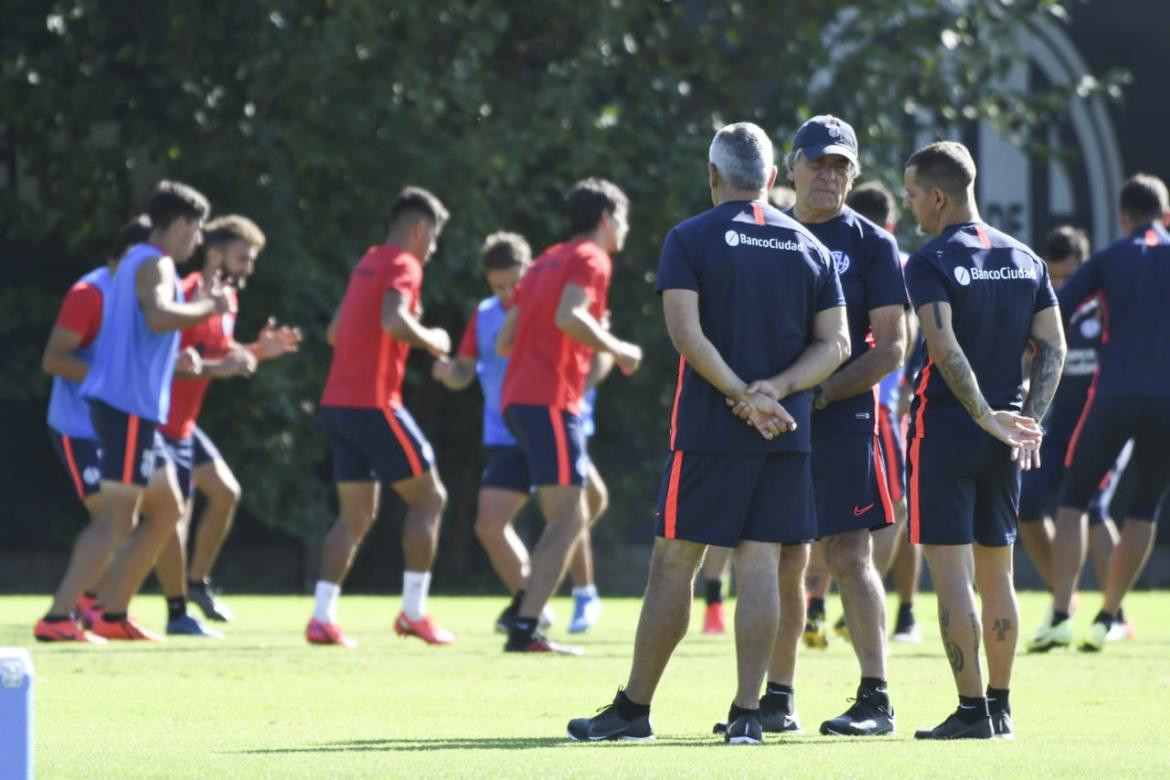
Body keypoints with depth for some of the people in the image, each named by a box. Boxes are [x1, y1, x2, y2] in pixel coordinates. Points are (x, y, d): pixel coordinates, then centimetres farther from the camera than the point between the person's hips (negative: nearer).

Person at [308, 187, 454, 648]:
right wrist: (432, 341, -9)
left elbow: (335, 332, 27)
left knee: (357, 515, 10)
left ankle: (323, 616, -1)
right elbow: (393, 320, -26)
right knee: (429, 496, 2)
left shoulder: (368, 264, 19)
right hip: (374, 402, -8)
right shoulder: (403, 265, -7)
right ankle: (413, 613, 0)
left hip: (337, 403, 8)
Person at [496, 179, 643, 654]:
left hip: (518, 398, 9)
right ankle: (524, 629, -17)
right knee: (567, 520, -10)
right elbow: (568, 316, -22)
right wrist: (616, 349, -8)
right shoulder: (590, 259, -2)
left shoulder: (548, 261, 24)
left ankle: (522, 611, 8)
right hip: (550, 399, -9)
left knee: (568, 520, 16)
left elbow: (505, 342, 21)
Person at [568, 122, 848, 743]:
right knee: (761, 564, 3)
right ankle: (746, 711, -2)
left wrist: (745, 396, -14)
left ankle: (633, 708, 8)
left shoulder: (690, 238, -2)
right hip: (787, 433, 3)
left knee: (674, 563, 3)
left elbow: (686, 333, -14)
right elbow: (835, 343, 4)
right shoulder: (809, 246, 10)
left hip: (709, 429, -3)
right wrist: (775, 389, -7)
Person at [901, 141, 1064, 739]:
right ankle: (999, 707, 16)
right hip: (1005, 438, 6)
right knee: (995, 573, 13)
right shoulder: (1024, 259, 10)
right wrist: (1027, 423, 1)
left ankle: (972, 710, -7)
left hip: (946, 428, -6)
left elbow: (945, 350, -21)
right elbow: (1052, 348, 6)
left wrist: (987, 418, -18)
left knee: (952, 575, -4)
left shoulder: (930, 262, -10)